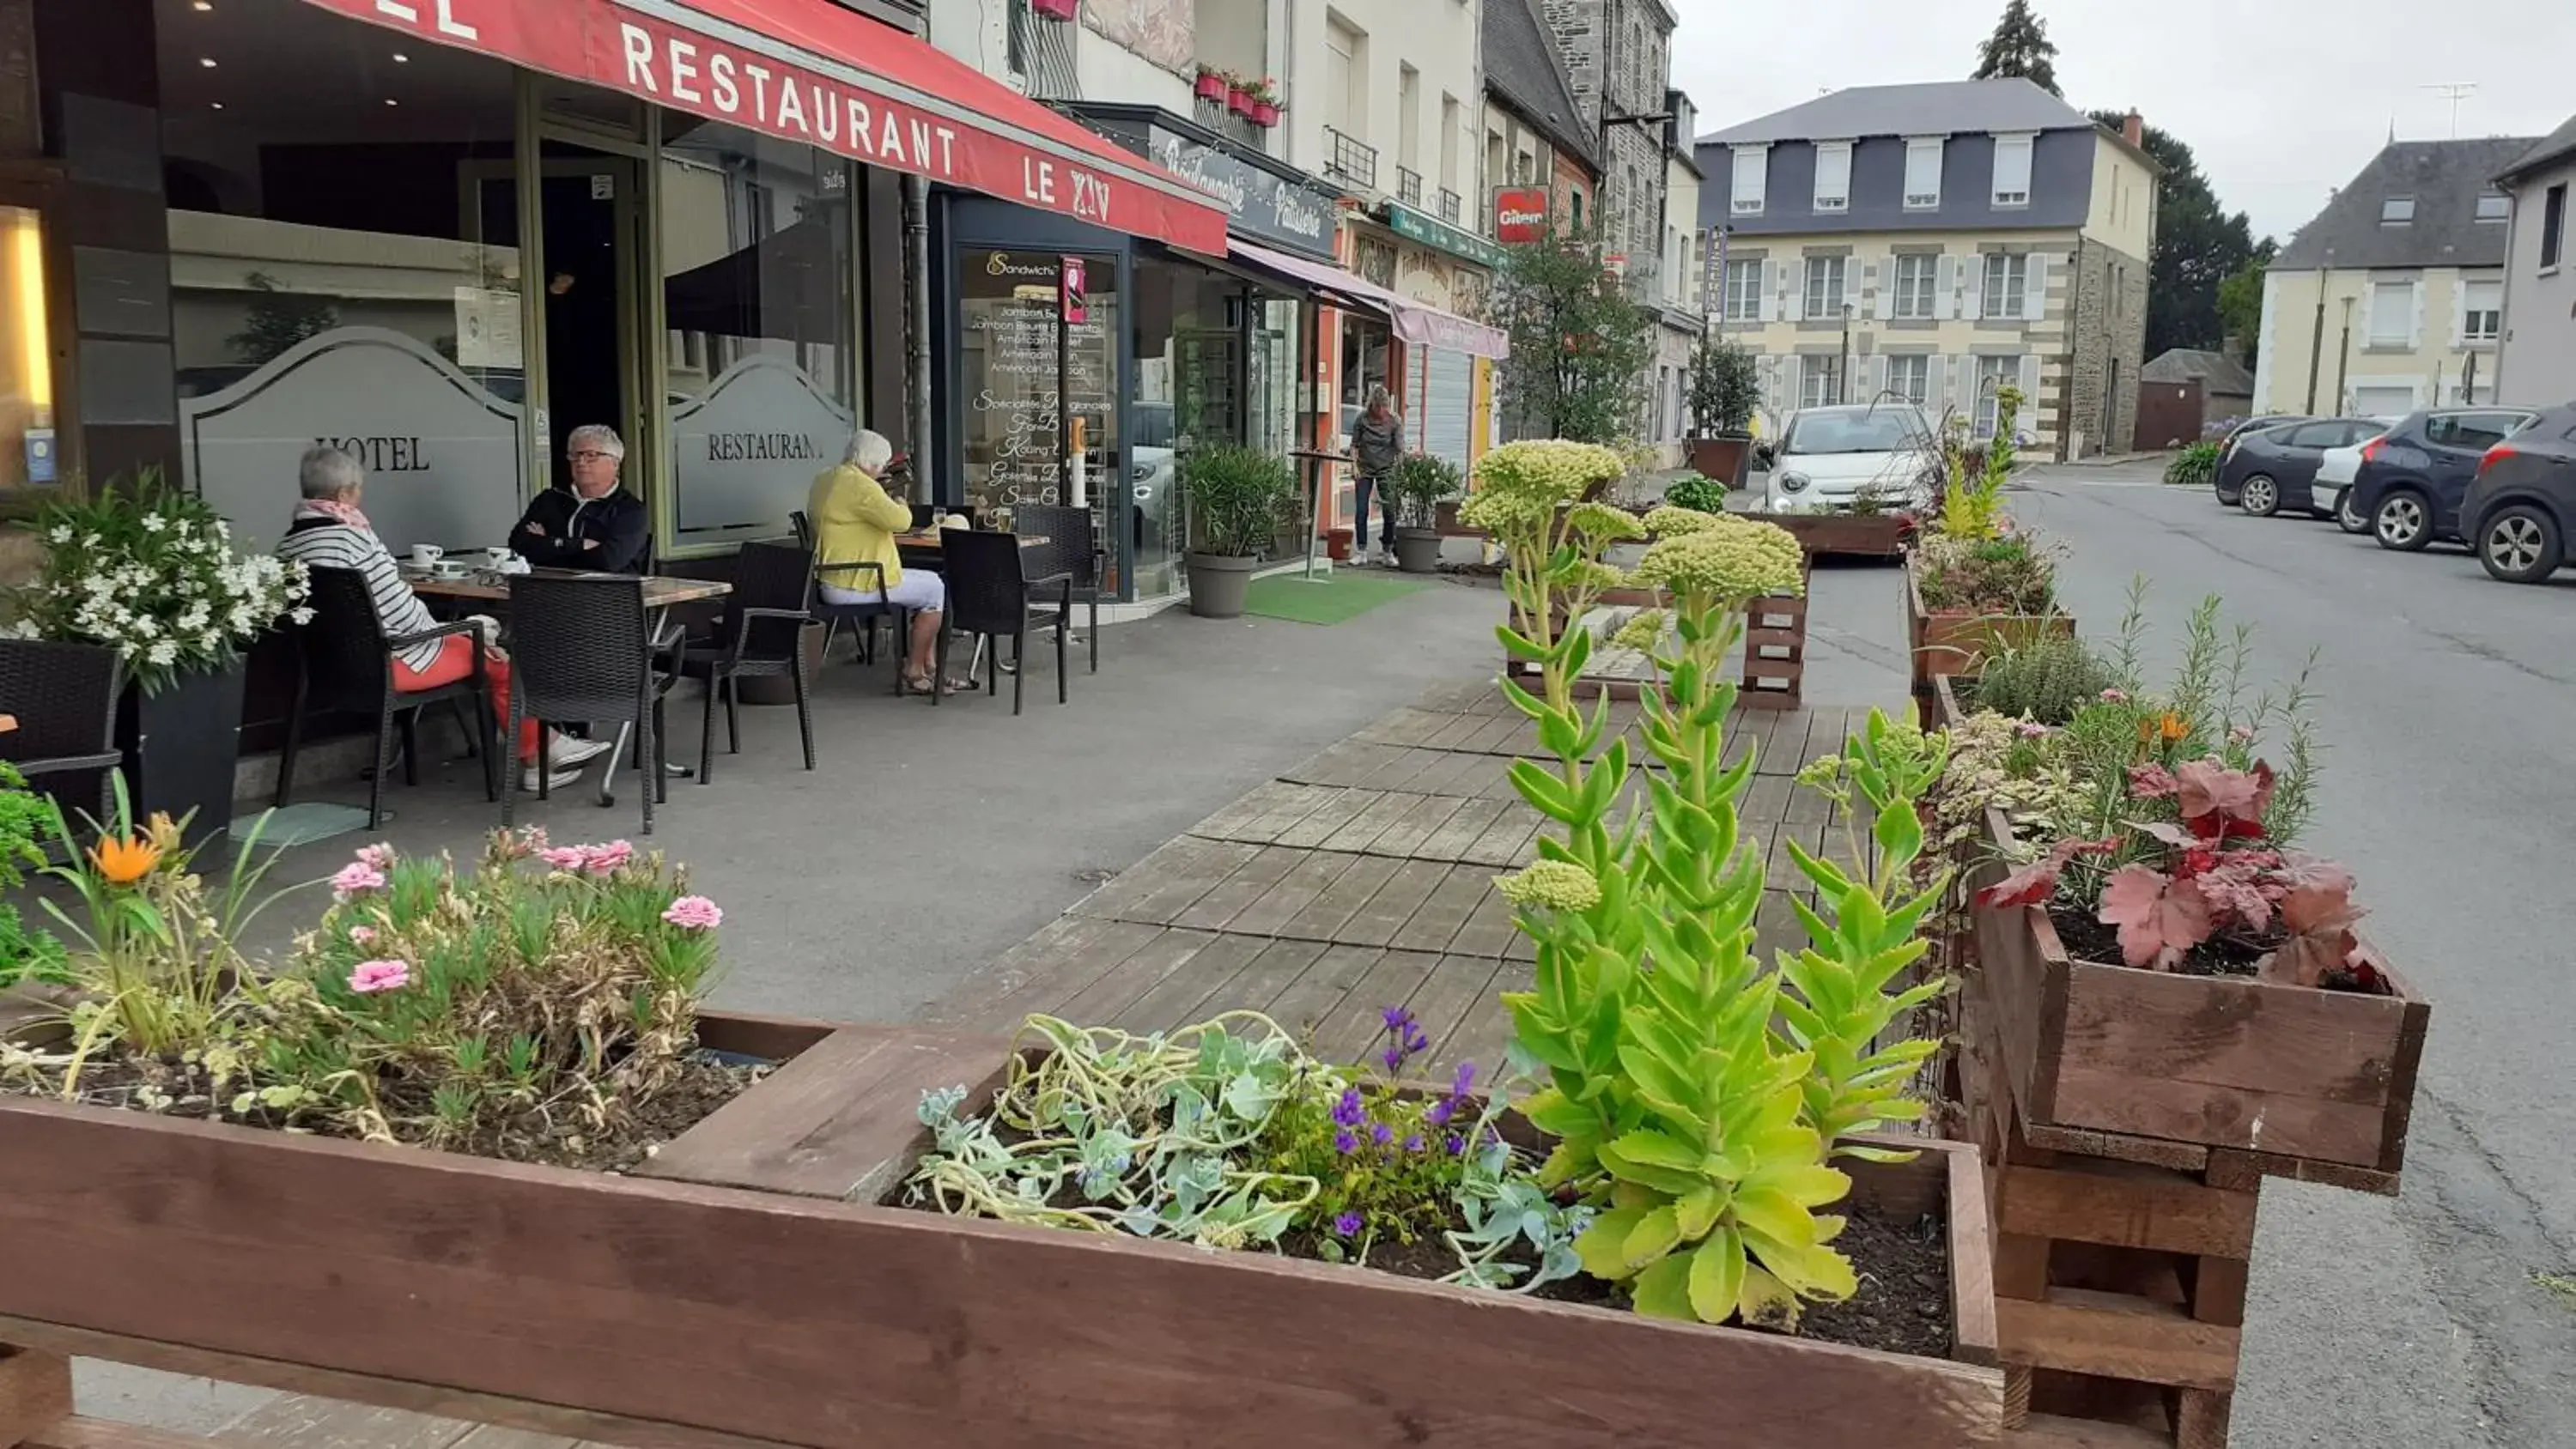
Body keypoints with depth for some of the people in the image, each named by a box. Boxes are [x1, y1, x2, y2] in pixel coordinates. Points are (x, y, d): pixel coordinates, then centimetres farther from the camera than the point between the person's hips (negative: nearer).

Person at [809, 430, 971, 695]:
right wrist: (902, 505, -4)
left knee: (930, 582, 19)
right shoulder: (860, 485, -19)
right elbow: (900, 521, -27)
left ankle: (931, 667, 17)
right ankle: (914, 672, 7)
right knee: (936, 589, 2)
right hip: (856, 586, -11)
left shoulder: (825, 480, 15)